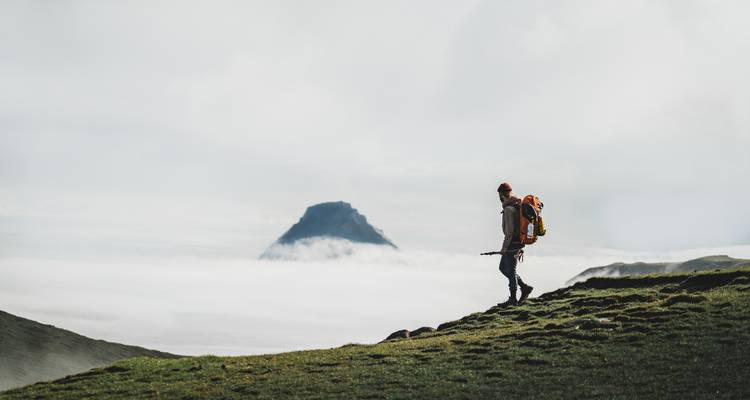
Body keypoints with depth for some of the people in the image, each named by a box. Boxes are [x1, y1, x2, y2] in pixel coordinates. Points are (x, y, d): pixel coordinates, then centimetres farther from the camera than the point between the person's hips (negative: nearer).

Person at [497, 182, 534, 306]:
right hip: (519, 242, 10)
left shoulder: (509, 209, -19)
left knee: (510, 270, 0)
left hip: (512, 243, -10)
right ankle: (525, 287, 15)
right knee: (503, 268, 16)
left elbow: (509, 230, -23)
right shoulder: (518, 206, 12)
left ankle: (513, 299, 7)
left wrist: (504, 247, -17)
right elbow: (521, 226, 18)